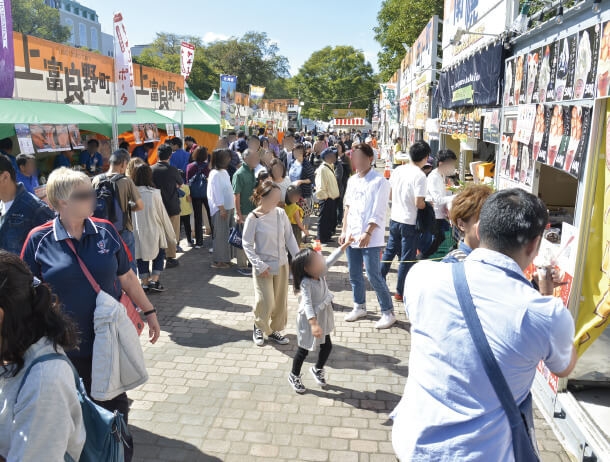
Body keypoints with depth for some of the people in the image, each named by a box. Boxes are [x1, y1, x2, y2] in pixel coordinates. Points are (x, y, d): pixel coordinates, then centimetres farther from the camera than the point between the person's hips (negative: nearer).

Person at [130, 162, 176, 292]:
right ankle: (154, 280, 6)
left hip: (137, 233, 2)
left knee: (141, 257, 15)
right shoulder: (154, 193, -14)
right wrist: (170, 234, 6)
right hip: (154, 231, -2)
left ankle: (144, 282, 17)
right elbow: (162, 214, -6)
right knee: (160, 254, 16)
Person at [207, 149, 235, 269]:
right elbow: (217, 193, -18)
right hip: (221, 209, -9)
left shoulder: (224, 172, 12)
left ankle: (226, 258, 23)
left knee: (227, 234, 13)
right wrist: (221, 209, -19)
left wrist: (231, 207, 15)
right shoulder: (215, 174, -15)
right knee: (220, 235, -3)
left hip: (229, 208, 9)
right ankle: (218, 261, 5)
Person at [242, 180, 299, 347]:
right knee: (266, 302, -4)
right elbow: (247, 244, -12)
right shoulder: (253, 218, -15)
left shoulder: (280, 213, -4)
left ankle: (274, 329, 32)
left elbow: (289, 237, 2)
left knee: (280, 300, 12)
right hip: (264, 267, -4)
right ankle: (259, 328, 24)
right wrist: (260, 265, -18)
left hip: (281, 264, 5)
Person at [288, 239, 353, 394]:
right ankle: (294, 376, 31)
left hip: (323, 318, 8)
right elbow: (307, 304, -38)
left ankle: (317, 369, 43)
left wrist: (345, 245, 8)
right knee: (304, 349, 9)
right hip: (309, 320, -7)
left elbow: (331, 259, 6)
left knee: (327, 346, 17)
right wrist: (313, 323, -48)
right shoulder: (305, 283, -30)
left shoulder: (320, 274, -7)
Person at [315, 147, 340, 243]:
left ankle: (327, 238, 30)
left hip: (333, 199, 10)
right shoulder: (322, 169, -18)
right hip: (326, 200, -10)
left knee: (332, 220, 18)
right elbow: (320, 187, -22)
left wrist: (336, 196, 13)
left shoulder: (331, 167, 11)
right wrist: (326, 197, -17)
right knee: (324, 221, 2)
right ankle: (322, 239, 13)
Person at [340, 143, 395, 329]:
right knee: (354, 274, 14)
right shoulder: (352, 180, 11)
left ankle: (388, 312, 10)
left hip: (370, 238, -7)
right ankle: (359, 306, 32)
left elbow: (378, 213, -16)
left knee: (374, 276, -5)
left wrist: (368, 233, -23)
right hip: (352, 236, 7)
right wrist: (344, 231, 10)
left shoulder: (379, 182, -11)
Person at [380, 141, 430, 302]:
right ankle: (400, 292, 16)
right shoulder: (419, 176, -18)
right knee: (407, 258, 6)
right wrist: (427, 204, -3)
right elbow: (419, 203, -22)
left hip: (394, 218, 7)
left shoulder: (398, 170, 2)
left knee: (389, 251, 21)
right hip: (409, 222, -6)